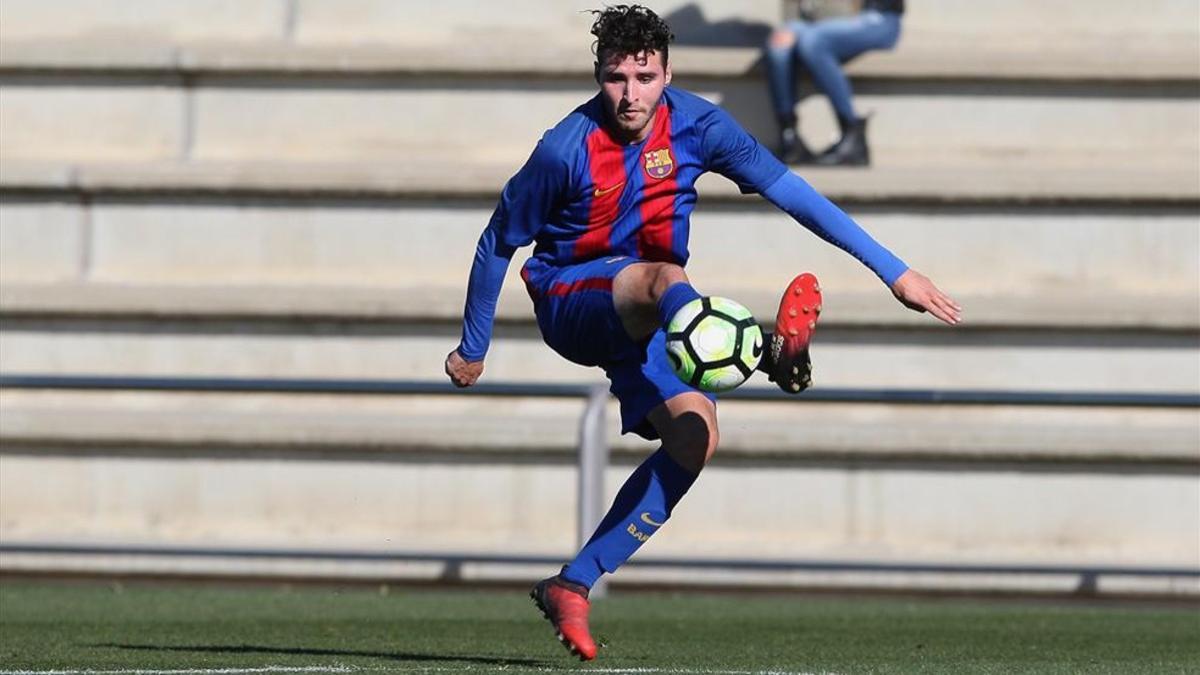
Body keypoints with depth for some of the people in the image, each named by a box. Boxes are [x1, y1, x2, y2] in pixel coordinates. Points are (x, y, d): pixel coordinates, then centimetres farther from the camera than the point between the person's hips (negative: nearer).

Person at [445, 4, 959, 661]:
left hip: (646, 316, 5)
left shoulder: (695, 124, -9)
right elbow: (497, 244, -6)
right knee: (663, 280, -38)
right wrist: (471, 350, 5)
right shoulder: (565, 150, -18)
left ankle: (573, 585, -12)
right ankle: (771, 354, -74)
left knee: (695, 433, -19)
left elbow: (788, 191, -9)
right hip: (570, 303, -5)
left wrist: (893, 270, -12)